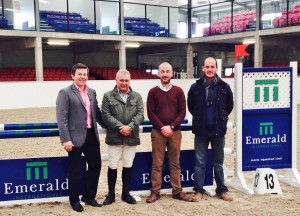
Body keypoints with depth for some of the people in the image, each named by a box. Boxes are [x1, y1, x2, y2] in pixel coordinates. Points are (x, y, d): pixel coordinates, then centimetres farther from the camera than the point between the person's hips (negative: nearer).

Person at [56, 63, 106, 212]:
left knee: (95, 165, 13)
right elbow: (61, 119, -13)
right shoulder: (65, 93, -8)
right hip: (75, 138, -6)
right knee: (75, 170, 6)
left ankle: (89, 197, 31)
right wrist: (66, 139, -19)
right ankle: (74, 201, 23)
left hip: (91, 135, 6)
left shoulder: (92, 92, 11)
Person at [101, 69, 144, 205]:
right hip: (114, 137, -2)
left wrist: (130, 127, -16)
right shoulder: (108, 96, 1)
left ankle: (126, 193, 23)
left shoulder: (137, 96, 7)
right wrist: (120, 127, -16)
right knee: (112, 166, 4)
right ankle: (111, 194, 17)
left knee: (128, 165, 11)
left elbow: (140, 114, -1)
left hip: (131, 137, 2)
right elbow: (106, 115, -6)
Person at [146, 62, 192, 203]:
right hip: (158, 132, -1)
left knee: (175, 163, 7)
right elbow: (150, 113, -2)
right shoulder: (153, 92, 3)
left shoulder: (178, 91, 6)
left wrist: (171, 127, -9)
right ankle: (155, 192, 7)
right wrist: (162, 128, -11)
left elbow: (182, 111, 2)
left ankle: (177, 191, 14)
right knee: (157, 164, 1)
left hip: (175, 132, 1)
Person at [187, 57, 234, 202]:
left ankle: (221, 190, 21)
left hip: (218, 130, 1)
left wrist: (221, 118, 11)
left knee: (218, 162, 11)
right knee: (200, 161, 5)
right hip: (201, 130, 0)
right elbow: (190, 106, 11)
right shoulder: (195, 87, -3)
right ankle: (198, 190, 13)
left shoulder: (224, 87, -2)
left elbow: (230, 106, 12)